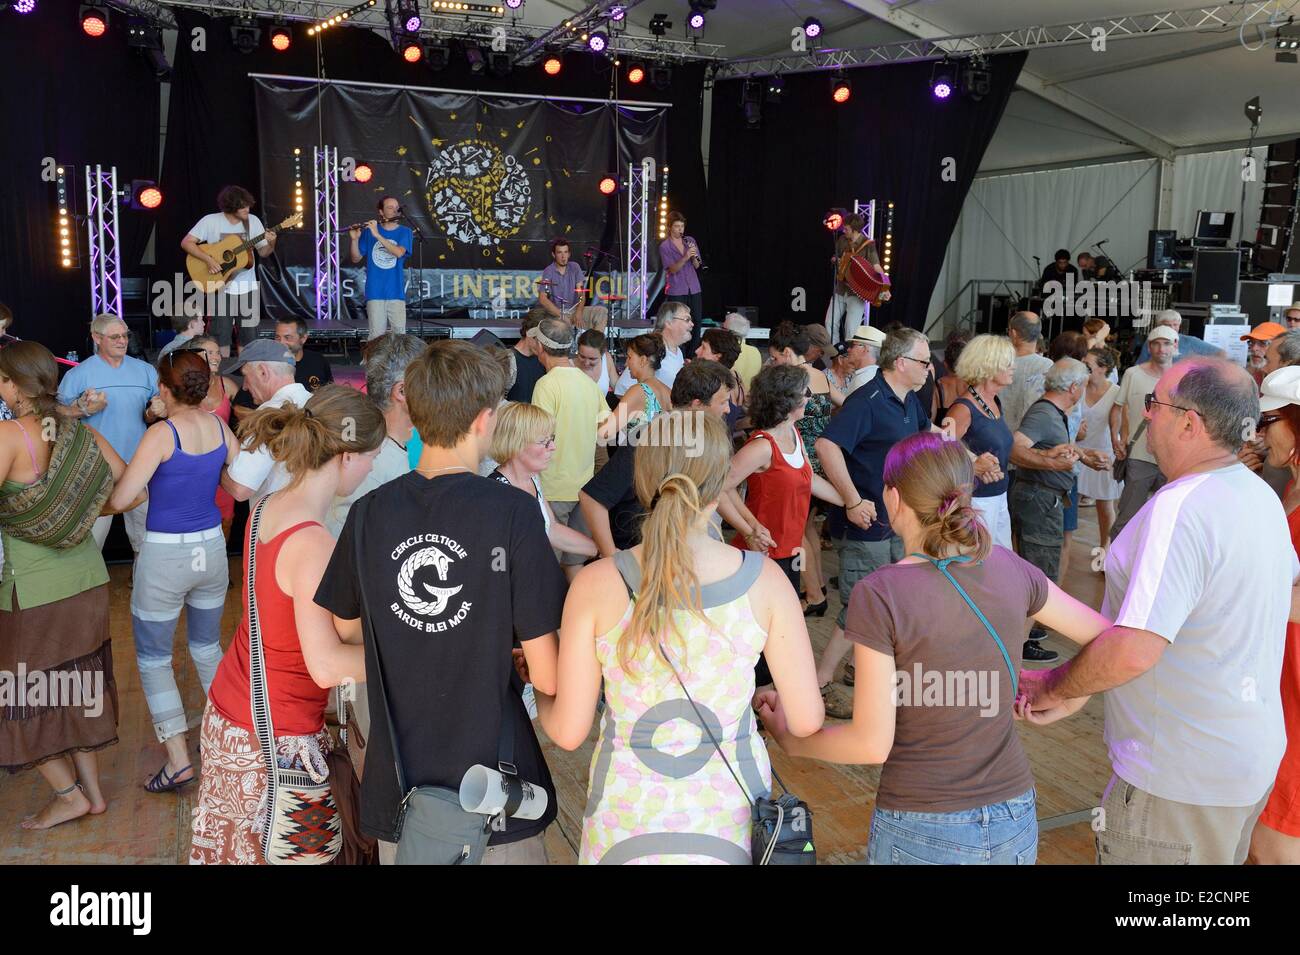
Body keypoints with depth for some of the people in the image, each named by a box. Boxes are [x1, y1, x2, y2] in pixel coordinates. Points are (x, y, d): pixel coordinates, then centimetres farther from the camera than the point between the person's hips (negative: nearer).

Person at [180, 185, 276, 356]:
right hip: (220, 287, -3)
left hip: (248, 288, 3)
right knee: (221, 338, -2)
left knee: (249, 337, 4)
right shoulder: (211, 221, -7)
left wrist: (271, 244, -14)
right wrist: (209, 259, -20)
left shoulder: (253, 221, 2)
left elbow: (263, 252, 7)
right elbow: (186, 243, -8)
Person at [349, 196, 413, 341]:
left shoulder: (405, 232, 4)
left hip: (396, 292, 0)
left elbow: (398, 252, -14)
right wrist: (354, 240, -9)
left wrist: (377, 235, -20)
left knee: (399, 333, 0)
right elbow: (356, 259, 9)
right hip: (375, 292, 0)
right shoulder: (369, 231, 6)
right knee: (376, 335, -2)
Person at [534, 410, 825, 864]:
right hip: (731, 819, 1)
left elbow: (568, 732, -9)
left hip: (627, 822, -1)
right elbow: (807, 720, -8)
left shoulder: (597, 584, -16)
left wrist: (540, 691, 13)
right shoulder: (764, 580, -14)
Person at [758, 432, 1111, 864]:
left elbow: (872, 743, -16)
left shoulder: (879, 594, -19)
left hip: (924, 832, -4)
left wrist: (788, 737, -2)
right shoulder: (1009, 569, -5)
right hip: (1015, 822, 4)